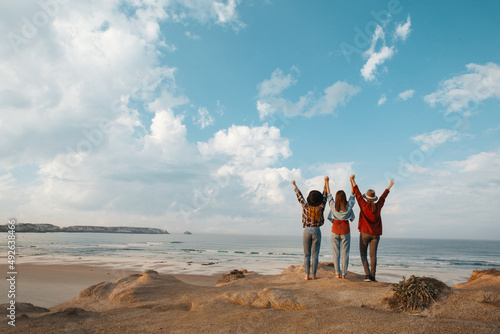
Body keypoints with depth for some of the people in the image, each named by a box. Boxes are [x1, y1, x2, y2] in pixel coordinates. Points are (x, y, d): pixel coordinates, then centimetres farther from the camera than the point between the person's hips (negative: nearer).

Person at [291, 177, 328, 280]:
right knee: (315, 255, 3)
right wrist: (325, 183, 19)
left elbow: (299, 196, 6)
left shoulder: (306, 206, -6)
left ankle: (307, 275, 2)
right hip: (317, 231, 0)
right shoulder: (321, 208, -4)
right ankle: (314, 275, 4)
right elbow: (324, 196, 8)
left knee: (306, 255, 5)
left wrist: (295, 185, 20)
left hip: (307, 231, 0)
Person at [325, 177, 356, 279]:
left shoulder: (333, 205, -6)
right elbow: (352, 194, 6)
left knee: (336, 253, 5)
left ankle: (337, 273, 4)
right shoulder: (348, 206, -6)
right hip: (345, 230, 0)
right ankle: (344, 274, 5)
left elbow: (328, 194, 6)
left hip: (335, 230, 1)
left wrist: (327, 182, 16)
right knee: (345, 253, 5)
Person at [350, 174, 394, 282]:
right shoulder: (378, 206, 1)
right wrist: (389, 186, 34)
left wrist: (352, 180, 7)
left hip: (365, 233, -3)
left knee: (363, 254, 3)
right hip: (376, 234, 3)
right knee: (373, 255, 2)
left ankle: (368, 275, -8)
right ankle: (372, 276, 0)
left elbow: (357, 193, -2)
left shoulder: (364, 205, -8)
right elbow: (383, 196, 17)